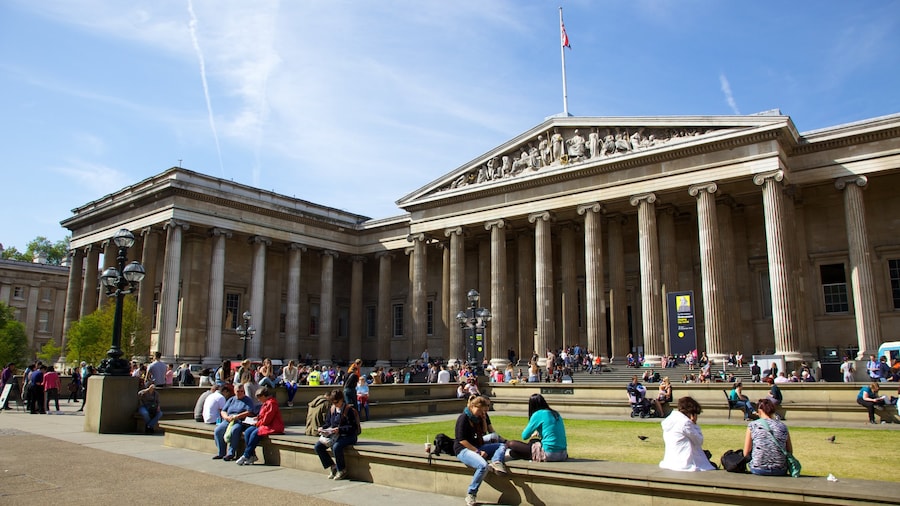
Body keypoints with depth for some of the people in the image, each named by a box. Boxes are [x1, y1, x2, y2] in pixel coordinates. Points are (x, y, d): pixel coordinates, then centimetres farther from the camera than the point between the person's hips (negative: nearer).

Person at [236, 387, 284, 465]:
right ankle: (252, 455, -10)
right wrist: (257, 418, 9)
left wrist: (257, 423, -8)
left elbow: (266, 420, -19)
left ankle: (246, 456, -17)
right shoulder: (266, 403, 18)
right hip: (264, 425, 11)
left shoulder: (271, 403, -16)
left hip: (272, 427, -11)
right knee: (247, 432, -9)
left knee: (255, 434, -28)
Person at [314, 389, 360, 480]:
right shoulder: (332, 409, 9)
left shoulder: (349, 410, -11)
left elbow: (353, 427, -16)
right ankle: (332, 466, 4)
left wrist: (340, 429, -26)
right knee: (318, 446, -10)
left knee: (336, 447, -35)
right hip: (333, 435, 7)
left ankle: (342, 471, -12)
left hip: (348, 436, -7)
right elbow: (328, 423, 19)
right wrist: (322, 428, -3)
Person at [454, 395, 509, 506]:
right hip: (463, 449, -9)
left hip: (477, 447, 9)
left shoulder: (477, 417, 13)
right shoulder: (463, 418, -12)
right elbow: (462, 440, -16)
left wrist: (483, 419, 3)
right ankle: (470, 495, -22)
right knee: (483, 465, -34)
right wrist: (477, 451, -17)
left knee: (502, 446, -1)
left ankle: (496, 462, -33)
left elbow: (484, 432, 16)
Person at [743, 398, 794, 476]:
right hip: (780, 471, 2)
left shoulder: (752, 425, -3)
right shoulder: (783, 426, 3)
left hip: (758, 470, -2)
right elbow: (790, 451, 9)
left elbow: (746, 453, -1)